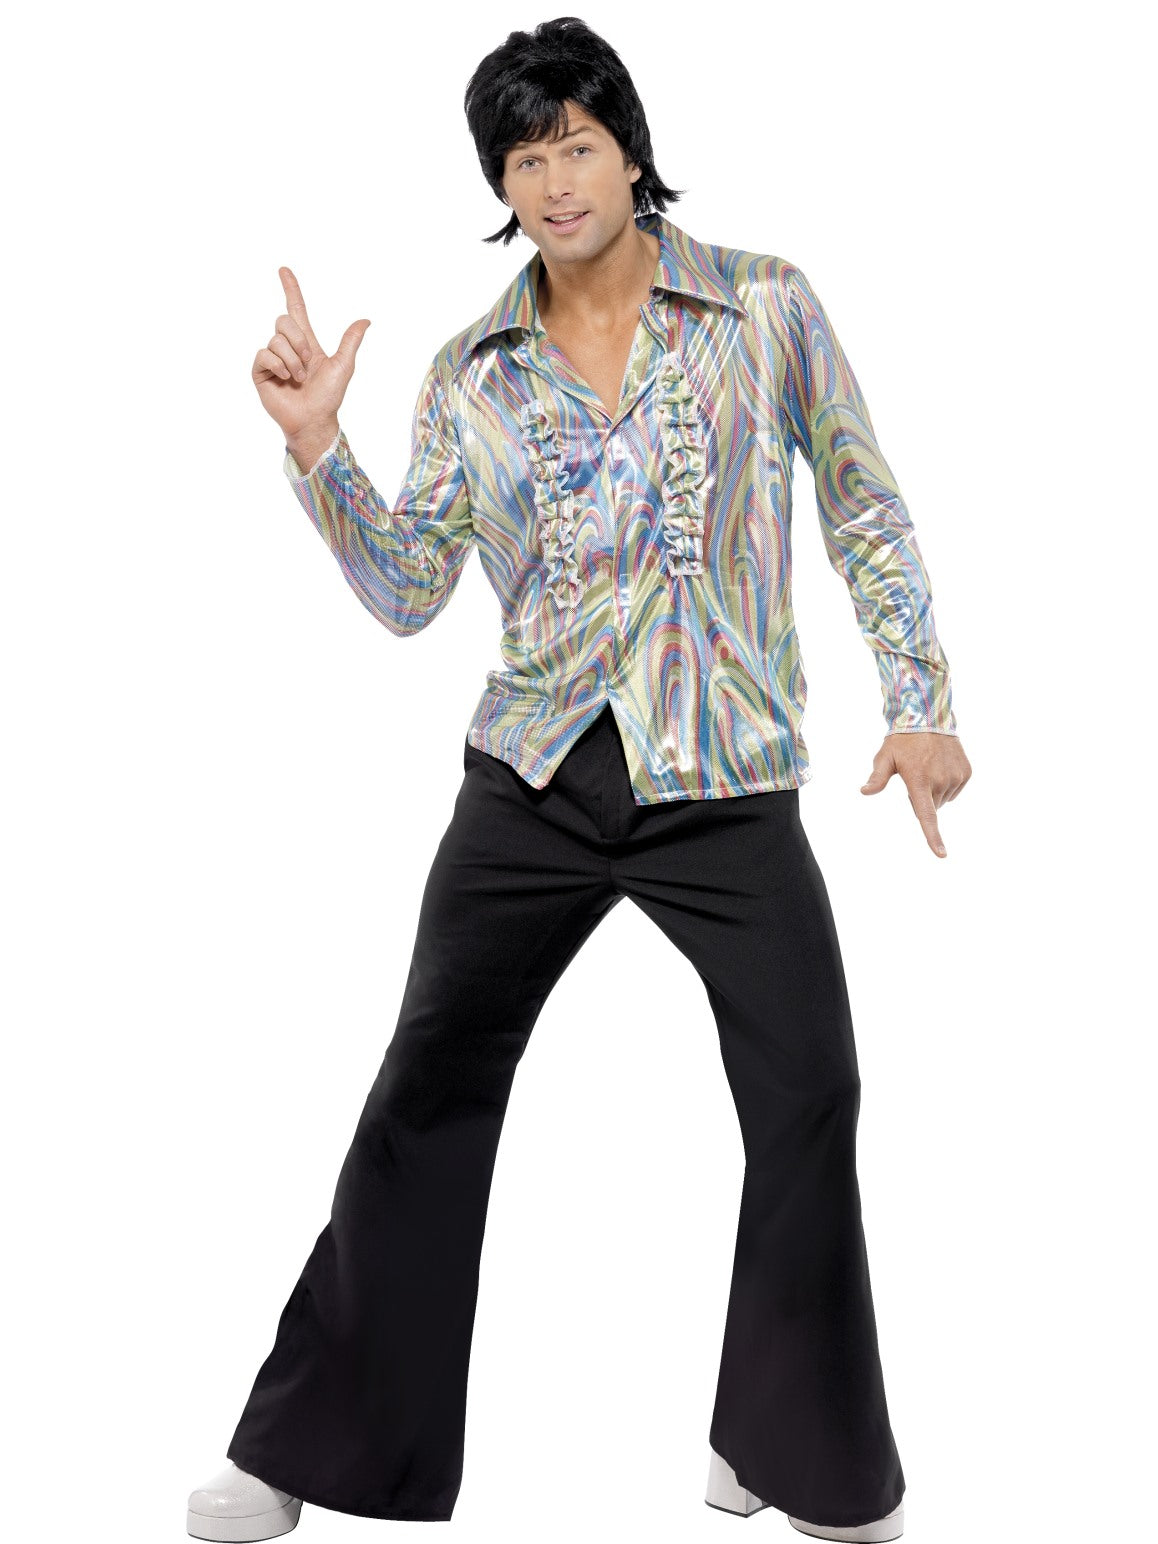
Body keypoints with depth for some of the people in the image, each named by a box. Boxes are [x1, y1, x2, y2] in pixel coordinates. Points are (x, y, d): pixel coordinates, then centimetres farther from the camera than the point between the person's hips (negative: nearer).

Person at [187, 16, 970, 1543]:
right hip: (536, 780, 2)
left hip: (726, 786, -1)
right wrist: (317, 447, -10)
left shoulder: (767, 309, 1)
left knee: (811, 1100, -3)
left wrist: (920, 701, 1)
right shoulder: (472, 372, 6)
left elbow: (867, 515, 6)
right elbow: (407, 591, 3)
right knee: (427, 1089, 2)